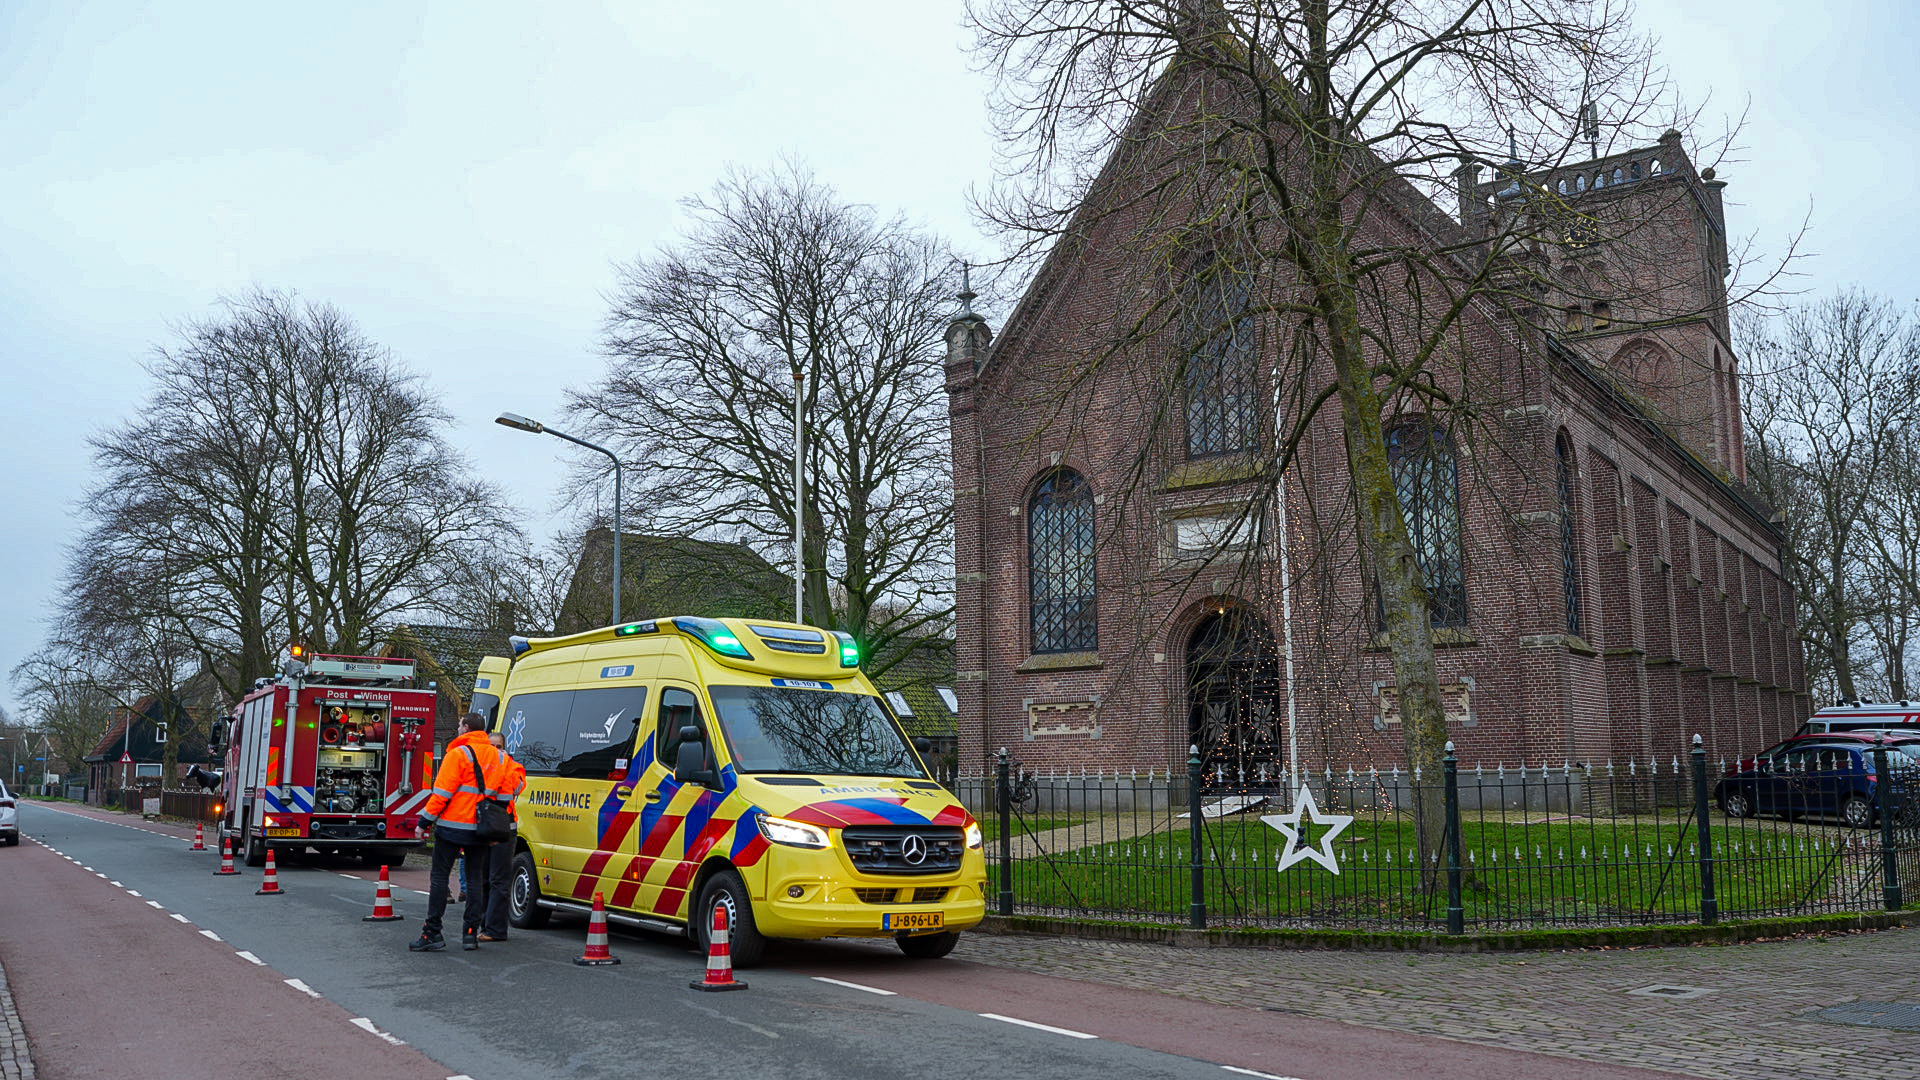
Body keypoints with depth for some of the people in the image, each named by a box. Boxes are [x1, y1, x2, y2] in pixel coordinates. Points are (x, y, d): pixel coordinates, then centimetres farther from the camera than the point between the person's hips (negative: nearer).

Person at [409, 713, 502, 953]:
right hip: (480, 830, 5)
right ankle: (471, 933, 10)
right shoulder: (497, 756, 9)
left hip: (452, 826, -5)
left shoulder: (458, 754, -9)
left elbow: (443, 792, -12)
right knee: (475, 878, 11)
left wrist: (426, 820, -6)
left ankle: (433, 933, -1)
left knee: (440, 876, 1)